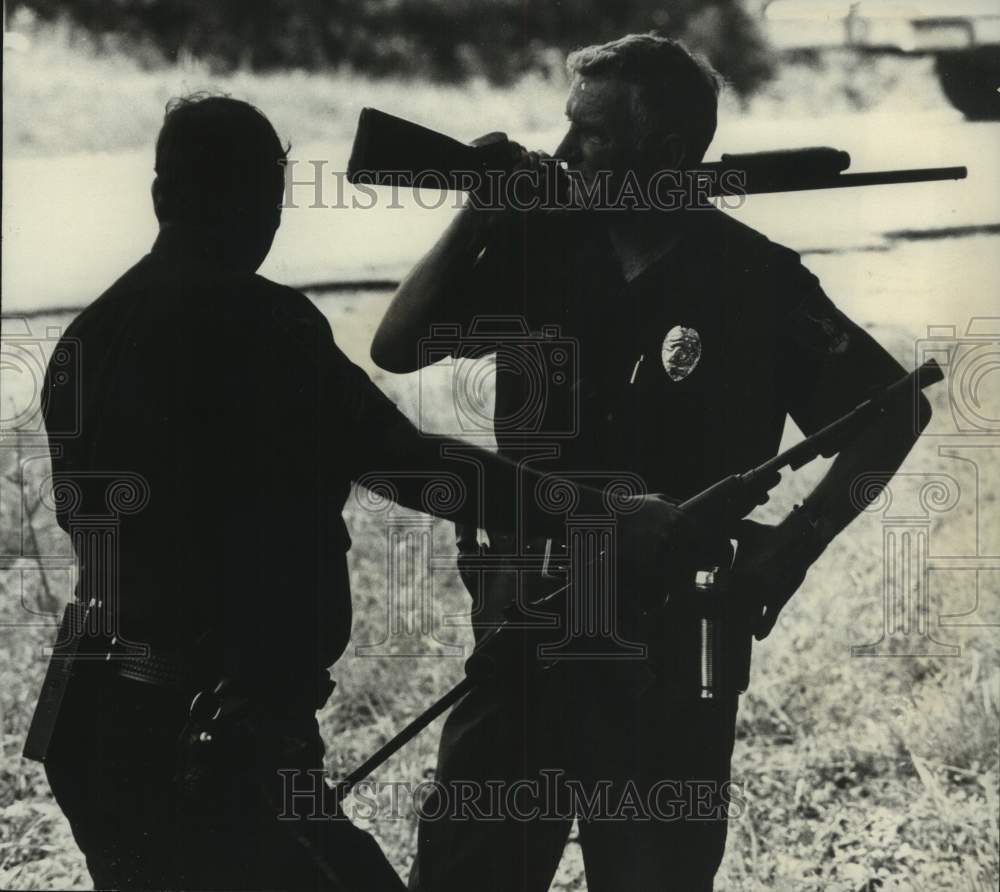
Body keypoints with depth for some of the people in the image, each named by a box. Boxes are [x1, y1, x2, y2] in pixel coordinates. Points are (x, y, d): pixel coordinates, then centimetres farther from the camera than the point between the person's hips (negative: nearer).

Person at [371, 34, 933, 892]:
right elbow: (396, 348, -1)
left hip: (673, 636, -3)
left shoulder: (753, 282, -9)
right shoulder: (543, 244, 0)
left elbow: (895, 412, -3)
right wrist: (478, 217, -11)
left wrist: (793, 547, -9)